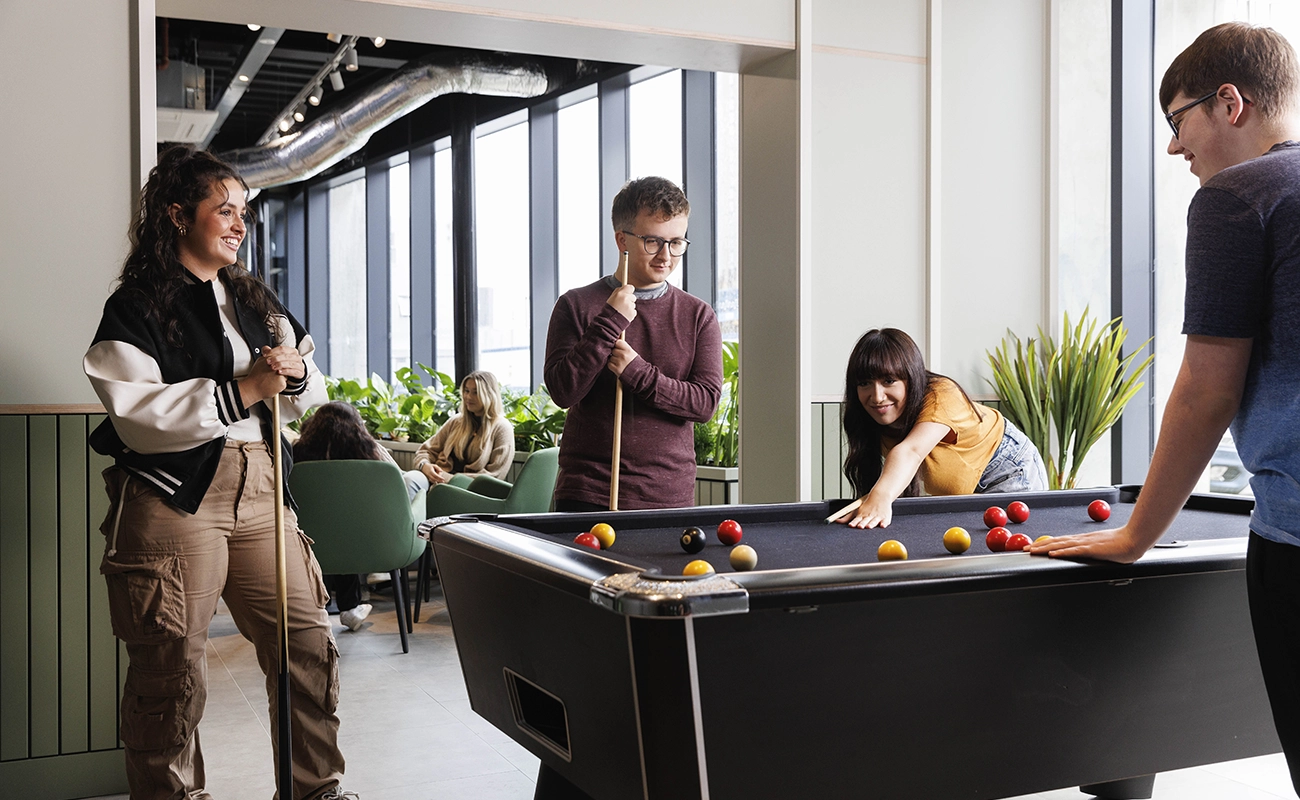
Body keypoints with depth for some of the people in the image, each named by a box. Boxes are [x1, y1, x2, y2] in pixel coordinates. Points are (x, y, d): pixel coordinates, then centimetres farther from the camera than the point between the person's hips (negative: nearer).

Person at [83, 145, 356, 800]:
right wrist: (241, 391, -18)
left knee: (309, 647, 6)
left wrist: (295, 372, -1)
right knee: (173, 671, -2)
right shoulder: (137, 307, -3)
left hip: (259, 494, 6)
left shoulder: (255, 301, 18)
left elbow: (307, 399, 22)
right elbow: (138, 417, -15)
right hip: (173, 496, -6)